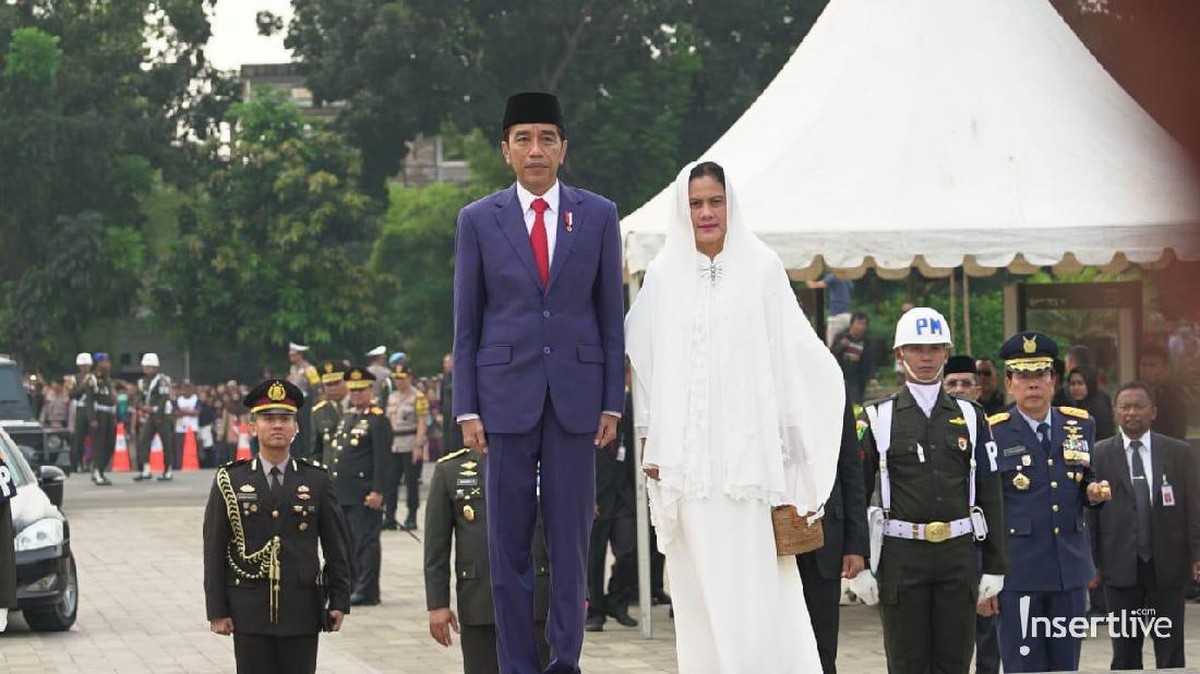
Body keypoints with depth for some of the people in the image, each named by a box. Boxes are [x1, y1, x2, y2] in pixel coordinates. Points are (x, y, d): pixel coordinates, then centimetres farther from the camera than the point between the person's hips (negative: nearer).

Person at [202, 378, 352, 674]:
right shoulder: (230, 481, 2)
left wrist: (339, 601, 3)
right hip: (249, 614, -1)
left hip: (301, 613, 1)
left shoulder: (317, 480, 5)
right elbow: (214, 550, 2)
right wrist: (217, 610, -2)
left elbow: (336, 547, 8)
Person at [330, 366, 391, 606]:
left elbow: (383, 458, -13)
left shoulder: (378, 419, -7)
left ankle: (366, 591, -3)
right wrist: (332, 487, 19)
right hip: (343, 494, 8)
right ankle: (351, 586, 19)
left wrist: (377, 491, -19)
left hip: (364, 495, -8)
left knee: (366, 542, -5)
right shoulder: (347, 416, 18)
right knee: (348, 543, 12)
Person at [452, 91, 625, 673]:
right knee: (508, 542, 1)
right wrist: (467, 408, -1)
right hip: (506, 395, 0)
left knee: (571, 537, 1)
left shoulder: (598, 216, 6)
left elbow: (612, 315, 7)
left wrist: (612, 402, 2)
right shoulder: (478, 221, 5)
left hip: (575, 395, 0)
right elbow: (465, 324, 5)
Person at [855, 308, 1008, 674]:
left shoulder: (970, 416, 9)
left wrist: (994, 566, 4)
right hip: (901, 556, -2)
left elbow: (989, 496, 9)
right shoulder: (877, 418, 3)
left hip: (958, 552, 2)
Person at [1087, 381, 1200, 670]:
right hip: (1121, 567, 0)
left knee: (1170, 651, 3)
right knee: (1125, 651, 5)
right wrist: (1092, 561, -2)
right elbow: (1090, 511, 2)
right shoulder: (1099, 455, 2)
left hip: (1167, 566, 0)